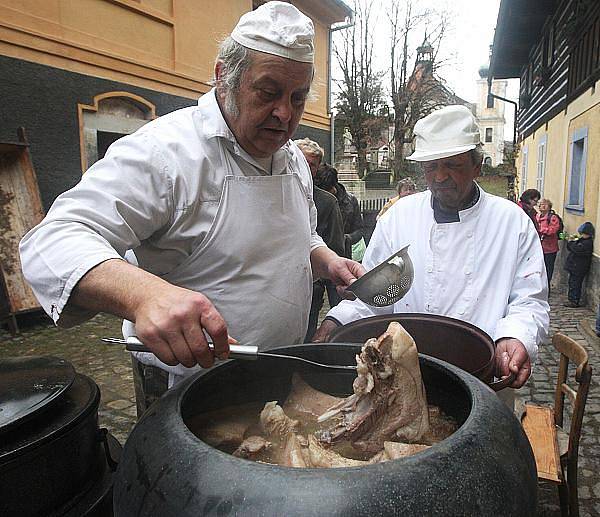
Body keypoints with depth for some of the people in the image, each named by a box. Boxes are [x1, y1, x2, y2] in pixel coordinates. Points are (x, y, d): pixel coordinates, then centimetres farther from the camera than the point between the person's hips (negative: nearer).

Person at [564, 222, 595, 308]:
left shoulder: (588, 243, -17)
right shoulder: (581, 240, 13)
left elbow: (577, 249, -30)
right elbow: (570, 248, 19)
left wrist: (571, 242, -15)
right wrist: (571, 241, 2)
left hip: (578, 269, -10)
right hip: (573, 267, 10)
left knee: (575, 284, -4)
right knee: (571, 282, 17)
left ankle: (574, 301, 3)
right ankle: (570, 298, 26)